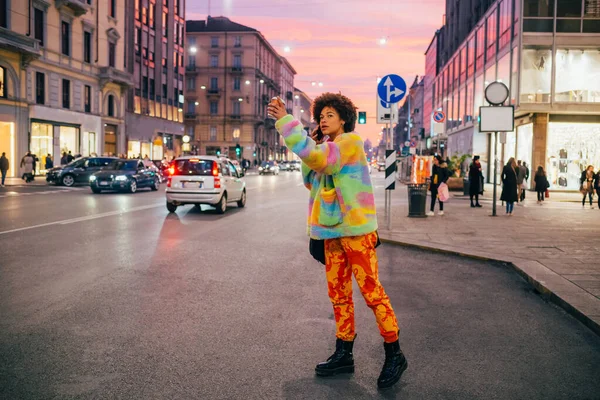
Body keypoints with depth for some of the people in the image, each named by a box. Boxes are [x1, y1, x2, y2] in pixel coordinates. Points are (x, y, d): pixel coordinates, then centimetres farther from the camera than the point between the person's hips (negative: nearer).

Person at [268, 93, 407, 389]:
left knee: (371, 291, -5)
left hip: (356, 230, -8)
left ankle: (394, 355, 6)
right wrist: (312, 145, 3)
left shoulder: (351, 141, -9)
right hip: (332, 232, 8)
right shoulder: (326, 148, 18)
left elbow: (315, 156, -24)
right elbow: (311, 182, 14)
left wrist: (285, 121, -22)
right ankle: (344, 354, 20)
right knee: (338, 295, 11)